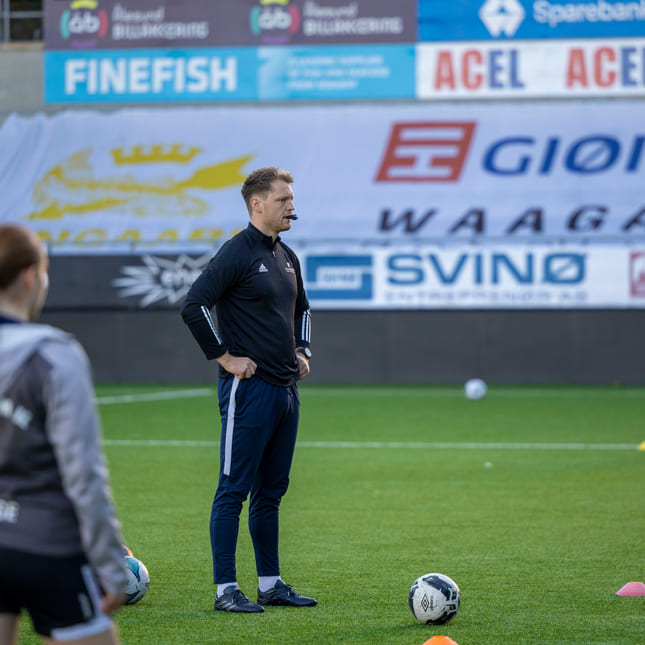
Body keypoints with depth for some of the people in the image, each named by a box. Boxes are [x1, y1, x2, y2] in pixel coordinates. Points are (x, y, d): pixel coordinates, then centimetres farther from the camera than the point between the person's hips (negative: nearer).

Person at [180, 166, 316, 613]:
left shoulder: (287, 257, 15)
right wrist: (224, 356, -15)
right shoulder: (237, 253, -11)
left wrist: (302, 352, 19)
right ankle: (226, 590, -2)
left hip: (286, 390, 9)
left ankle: (271, 584, 19)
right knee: (234, 490, -4)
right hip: (248, 388, -8)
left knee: (271, 492, 13)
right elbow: (193, 306, -19)